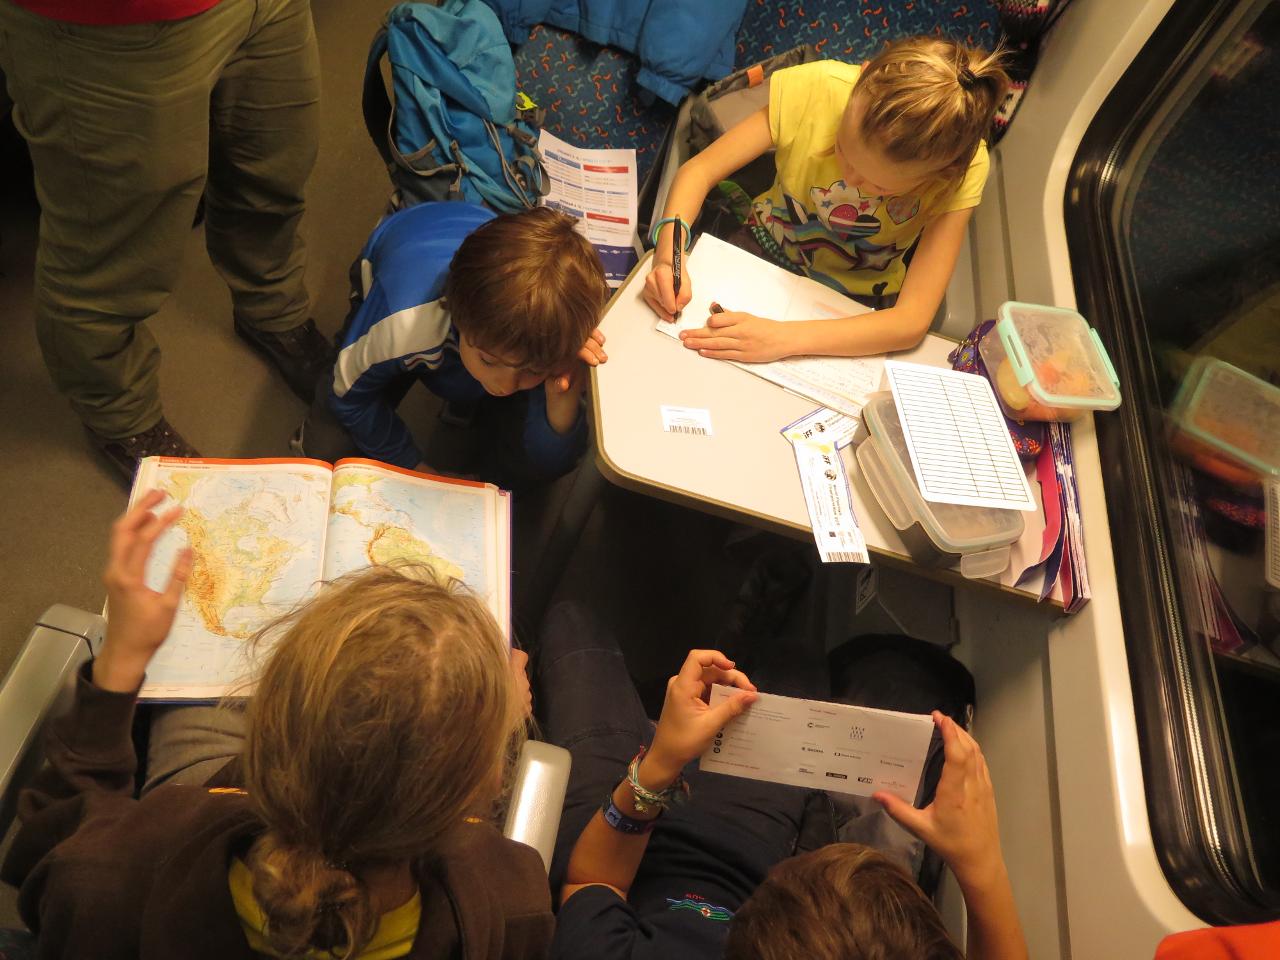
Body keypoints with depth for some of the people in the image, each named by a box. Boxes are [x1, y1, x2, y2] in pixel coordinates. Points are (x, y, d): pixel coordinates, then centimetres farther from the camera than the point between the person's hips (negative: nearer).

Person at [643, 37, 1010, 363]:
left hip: (857, 304, 1)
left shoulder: (962, 172, -31)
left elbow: (911, 322, -34)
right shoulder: (817, 88, -29)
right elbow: (700, 170, -20)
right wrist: (668, 255, -40)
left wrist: (783, 338, -45)